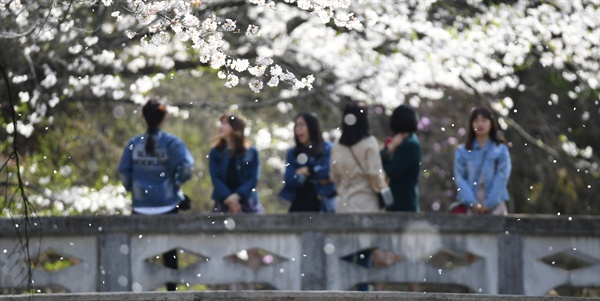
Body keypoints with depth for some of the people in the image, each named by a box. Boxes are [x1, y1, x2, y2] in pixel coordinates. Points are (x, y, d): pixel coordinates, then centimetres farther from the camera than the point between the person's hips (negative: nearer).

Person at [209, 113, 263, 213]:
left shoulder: (251, 153, 6)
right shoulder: (215, 153, 10)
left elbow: (253, 179, -3)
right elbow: (215, 179, -1)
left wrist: (237, 196, -19)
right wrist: (229, 199, -17)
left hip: (247, 204, -1)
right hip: (223, 204, 1)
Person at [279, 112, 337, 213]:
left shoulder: (327, 149, 1)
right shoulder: (292, 153, 11)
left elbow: (329, 171, -16)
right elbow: (290, 179, -1)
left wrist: (308, 171, -4)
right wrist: (316, 177, -11)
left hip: (323, 205, -3)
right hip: (301, 205, 4)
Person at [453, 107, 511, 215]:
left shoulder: (501, 149, 6)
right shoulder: (462, 151, 9)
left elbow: (502, 177, -2)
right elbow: (460, 178, 2)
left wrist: (489, 203, -12)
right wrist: (472, 203, -12)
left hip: (494, 205, -1)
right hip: (471, 207, 1)